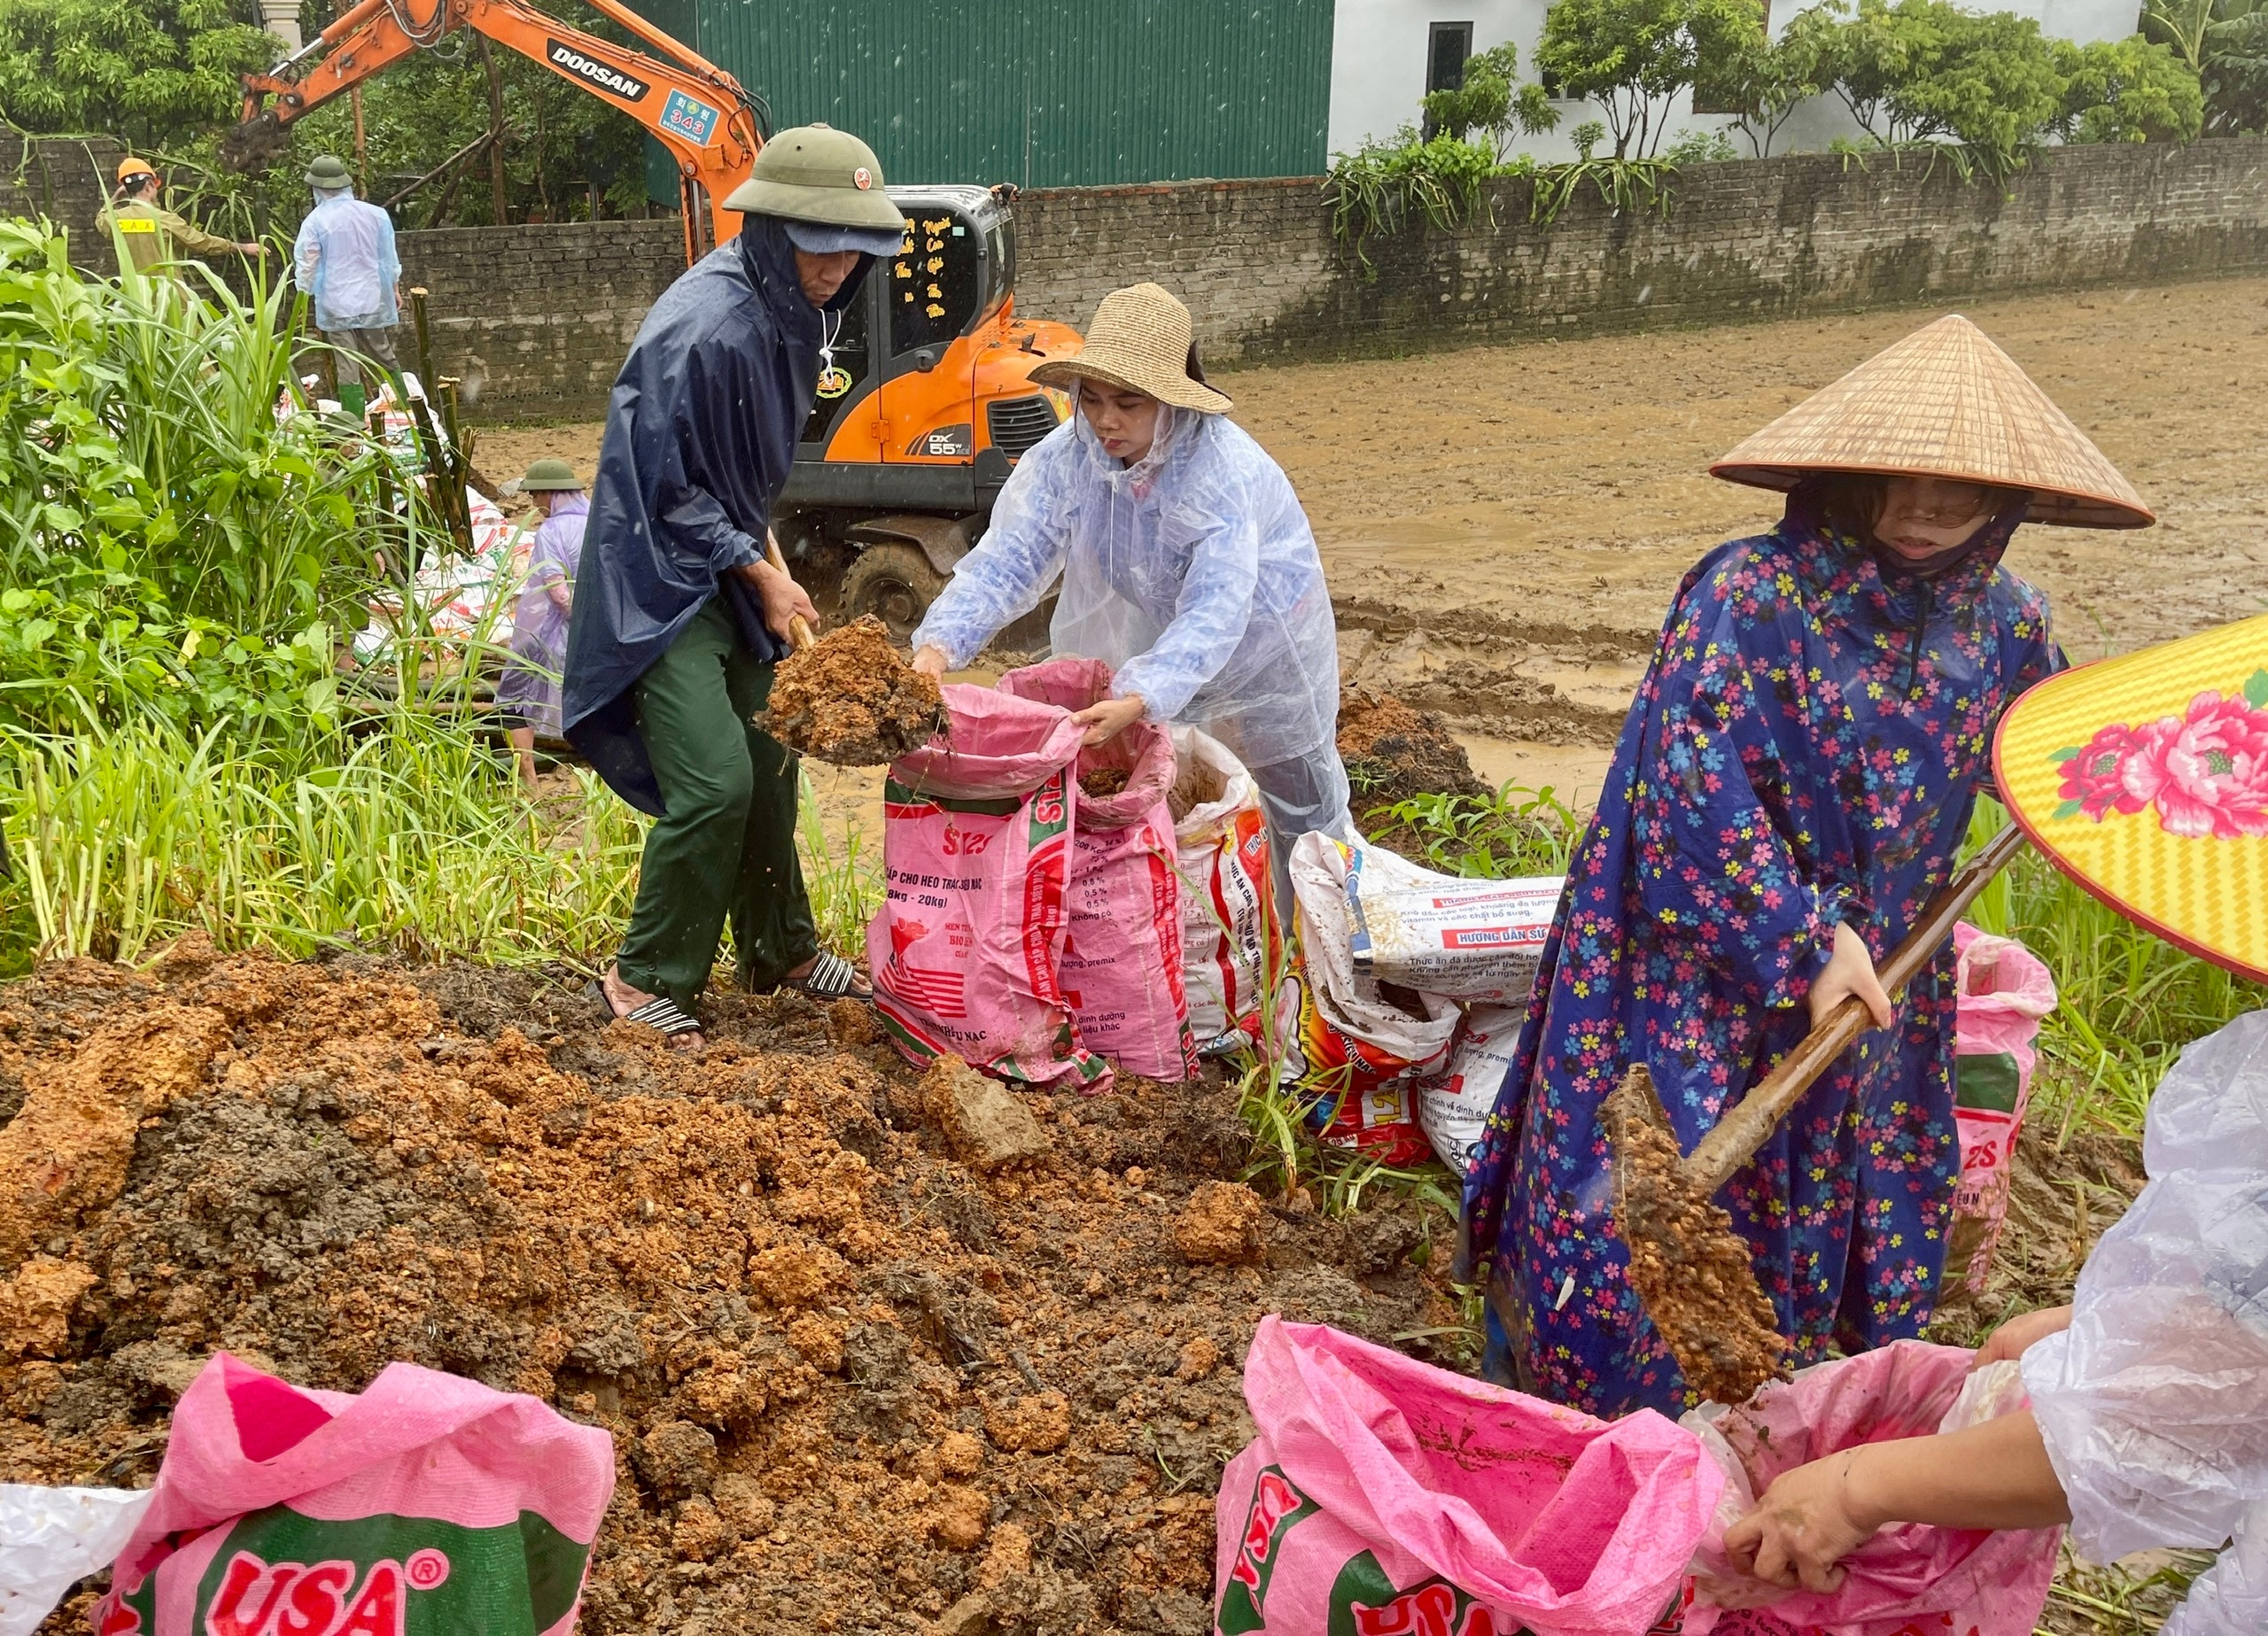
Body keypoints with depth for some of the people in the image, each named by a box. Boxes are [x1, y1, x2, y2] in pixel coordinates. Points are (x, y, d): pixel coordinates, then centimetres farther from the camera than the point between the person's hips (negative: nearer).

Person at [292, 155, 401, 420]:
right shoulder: (375, 214, -1)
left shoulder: (314, 221, -9)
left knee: (348, 368, -1)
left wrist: (305, 297, 12)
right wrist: (395, 288, 24)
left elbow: (306, 267, -4)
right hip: (373, 300, 3)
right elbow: (390, 257, 9)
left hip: (336, 305, -3)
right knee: (386, 358, 14)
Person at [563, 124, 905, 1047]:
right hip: (660, 578, -9)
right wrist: (759, 574, -15)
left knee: (769, 760, 14)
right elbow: (663, 489, -21)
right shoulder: (704, 330, -27)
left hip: (728, 565, 9)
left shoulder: (795, 310, 2)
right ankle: (646, 978, 4)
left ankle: (778, 950, 31)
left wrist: (760, 557, 15)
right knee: (714, 780, -14)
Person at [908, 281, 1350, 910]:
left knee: (1302, 799, 15)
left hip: (1261, 638, -3)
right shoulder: (1067, 456, -23)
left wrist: (1139, 701, -60)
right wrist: (937, 645, -46)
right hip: (1151, 638, 3)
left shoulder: (1225, 470, -36)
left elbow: (1214, 612, -45)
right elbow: (1007, 557, -29)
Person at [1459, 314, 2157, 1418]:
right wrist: (1804, 942, -22)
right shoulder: (1749, 597, -19)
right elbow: (1693, 792, -22)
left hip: (1883, 974, 6)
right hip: (1716, 951, -6)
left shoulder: (1999, 619, 0)